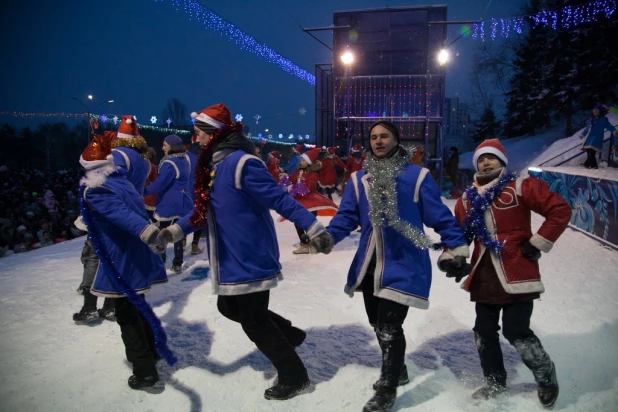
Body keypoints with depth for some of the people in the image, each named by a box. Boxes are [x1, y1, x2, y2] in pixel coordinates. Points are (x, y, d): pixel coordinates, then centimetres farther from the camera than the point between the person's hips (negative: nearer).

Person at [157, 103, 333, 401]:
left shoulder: (242, 163, -20)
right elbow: (205, 210, 17)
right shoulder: (214, 165, 9)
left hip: (252, 259, -10)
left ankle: (294, 376, 21)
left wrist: (314, 229, -25)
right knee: (229, 307, 22)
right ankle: (288, 333, 38)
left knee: (253, 320, 1)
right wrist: (173, 231, 12)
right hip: (233, 260, 10)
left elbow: (280, 200, -23)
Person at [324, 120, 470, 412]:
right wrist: (327, 236, -15)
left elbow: (440, 216, -1)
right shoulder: (359, 180, 7)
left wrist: (455, 248, -3)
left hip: (403, 264, -5)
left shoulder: (416, 176, -4)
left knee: (388, 326, -5)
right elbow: (347, 216, 1)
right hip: (370, 264, 5)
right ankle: (397, 370, 44)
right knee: (378, 324, 18)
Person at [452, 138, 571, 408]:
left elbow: (560, 210, -7)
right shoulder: (468, 199, 11)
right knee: (484, 332, 12)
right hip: (483, 278, 6)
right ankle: (495, 381, 35)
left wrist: (538, 244, -8)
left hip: (517, 274, -5)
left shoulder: (520, 187, -5)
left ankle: (546, 378, 26)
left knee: (516, 332, -4)